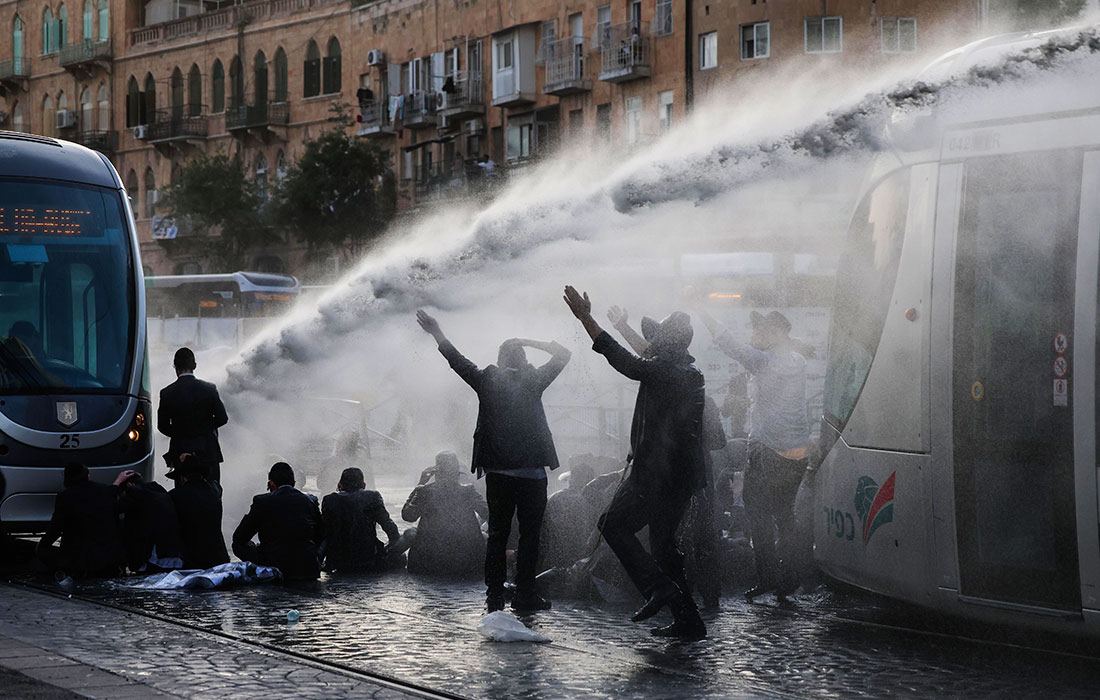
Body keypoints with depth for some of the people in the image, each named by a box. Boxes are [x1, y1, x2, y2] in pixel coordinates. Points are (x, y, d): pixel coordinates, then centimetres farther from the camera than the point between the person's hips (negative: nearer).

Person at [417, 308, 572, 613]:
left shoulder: (486, 380, 2)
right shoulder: (532, 381, -3)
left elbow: (457, 361, 15)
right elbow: (562, 355, 7)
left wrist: (437, 334, 27)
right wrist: (531, 342, 7)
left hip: (497, 472, 3)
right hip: (530, 471, -3)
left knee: (497, 534, 8)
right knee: (529, 534, 2)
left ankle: (494, 593, 6)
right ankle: (524, 593, 0)